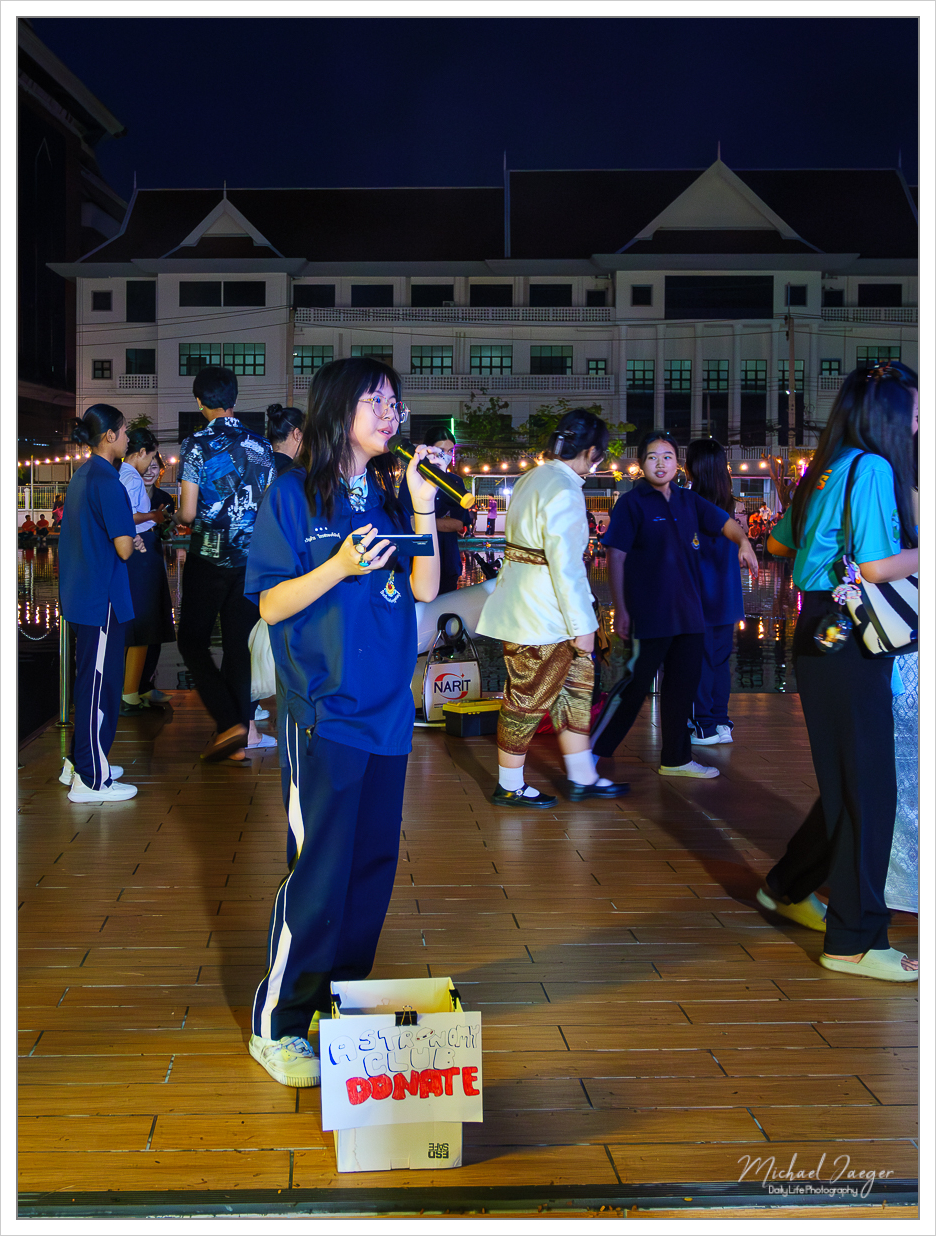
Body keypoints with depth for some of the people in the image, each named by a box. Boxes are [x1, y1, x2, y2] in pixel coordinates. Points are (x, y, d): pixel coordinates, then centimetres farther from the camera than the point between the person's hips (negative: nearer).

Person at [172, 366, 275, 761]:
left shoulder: (197, 445, -9)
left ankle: (231, 724, -8)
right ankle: (243, 733, 10)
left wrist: (175, 517, 12)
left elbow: (188, 512, -11)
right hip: (251, 557, 4)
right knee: (238, 644, 10)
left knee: (192, 642, 7)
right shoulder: (261, 446, 5)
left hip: (208, 558, -4)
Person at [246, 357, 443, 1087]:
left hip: (388, 706, 6)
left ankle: (344, 1001, 25)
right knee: (320, 869, -6)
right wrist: (341, 567, -20)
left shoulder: (390, 496, 10)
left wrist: (424, 507, -8)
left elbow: (425, 589, 1)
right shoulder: (294, 494, -4)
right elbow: (271, 604, -7)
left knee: (375, 863, 11)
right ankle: (276, 1024, 7)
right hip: (327, 710, -6)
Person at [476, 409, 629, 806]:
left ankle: (583, 778, 24)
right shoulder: (564, 491, -20)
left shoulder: (532, 479, 10)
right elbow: (565, 564, -22)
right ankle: (509, 787, 15)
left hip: (527, 607, 10)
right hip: (542, 618, -10)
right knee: (529, 698, 2)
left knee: (577, 684, 16)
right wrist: (582, 625, -15)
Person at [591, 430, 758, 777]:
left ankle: (676, 759, 26)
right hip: (649, 615, -6)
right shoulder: (632, 503, -7)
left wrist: (743, 542, -8)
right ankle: (590, 751, 9)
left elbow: (726, 523, 15)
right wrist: (620, 609, -12)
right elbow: (615, 557, -9)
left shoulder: (688, 501, 9)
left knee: (682, 686, 13)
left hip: (688, 613, 6)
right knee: (633, 686, -3)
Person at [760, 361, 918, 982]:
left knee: (847, 783, 19)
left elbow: (779, 542, 23)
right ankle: (854, 941, 1)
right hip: (848, 642, -10)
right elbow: (876, 566, -21)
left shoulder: (830, 468, 14)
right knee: (870, 788, -5)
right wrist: (923, 552, -7)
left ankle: (788, 887, 33)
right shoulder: (873, 469, -14)